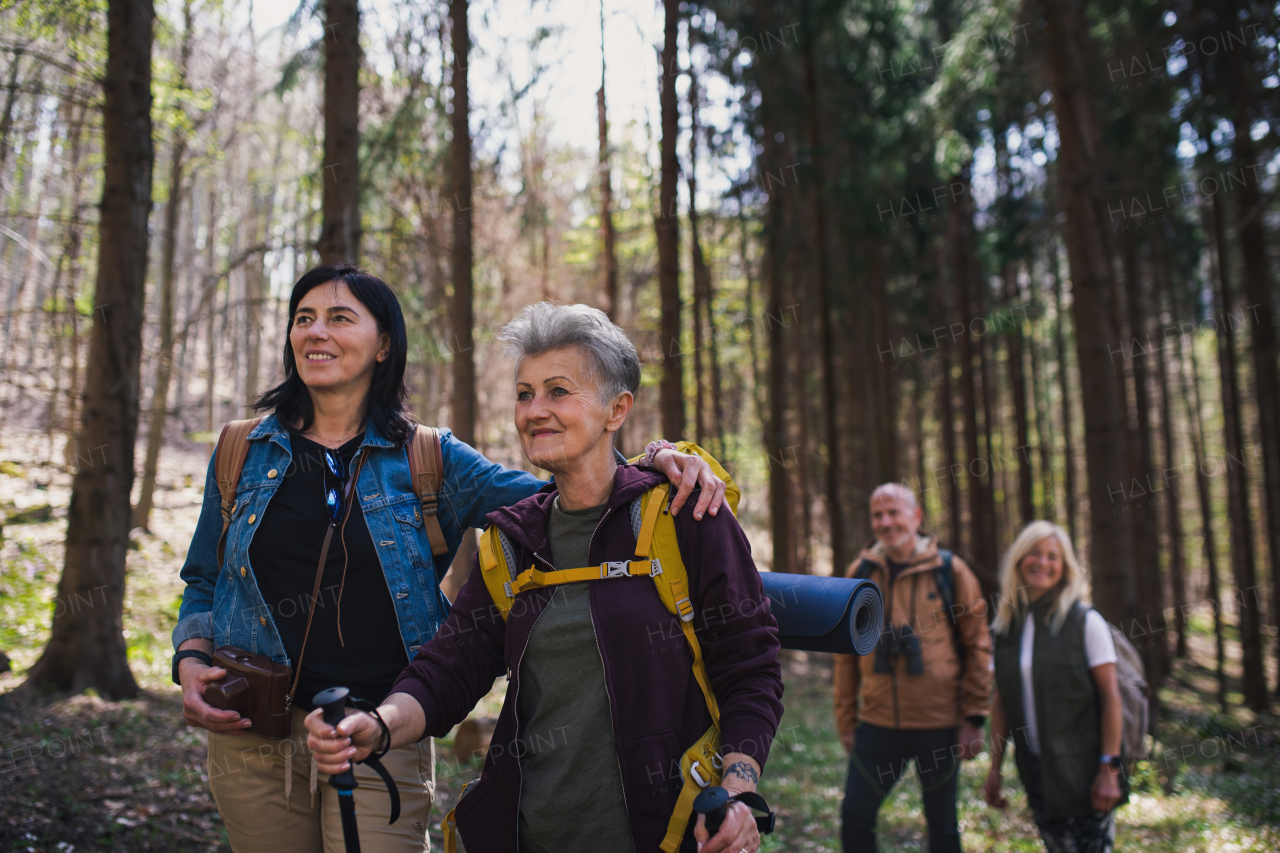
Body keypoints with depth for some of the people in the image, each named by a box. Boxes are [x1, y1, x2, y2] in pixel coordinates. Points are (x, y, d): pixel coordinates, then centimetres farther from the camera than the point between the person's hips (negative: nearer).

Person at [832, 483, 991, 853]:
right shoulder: (860, 573, 3)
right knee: (854, 818, 1)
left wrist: (974, 718, -6)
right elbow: (846, 653, 8)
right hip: (877, 724, 2)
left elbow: (977, 647, -1)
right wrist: (845, 720, 7)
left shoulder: (950, 571, -3)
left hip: (939, 725, -2)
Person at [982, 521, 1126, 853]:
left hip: (1083, 772, -4)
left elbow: (1110, 696, -8)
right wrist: (995, 767, 9)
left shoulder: (1085, 621, -5)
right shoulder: (1006, 626, 7)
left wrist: (1109, 768, -14)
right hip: (1037, 772, 4)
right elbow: (1001, 701, 11)